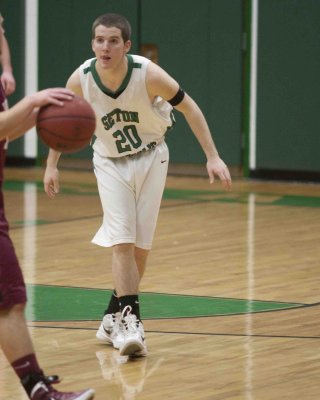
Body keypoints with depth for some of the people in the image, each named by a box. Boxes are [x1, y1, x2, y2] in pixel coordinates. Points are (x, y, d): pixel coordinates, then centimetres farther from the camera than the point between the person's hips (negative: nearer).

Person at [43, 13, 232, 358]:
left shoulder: (148, 74, -28)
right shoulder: (80, 80, -22)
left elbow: (188, 107, -13)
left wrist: (212, 157, -14)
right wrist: (52, 165, 2)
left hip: (150, 158, 0)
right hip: (110, 163, 0)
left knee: (139, 246, 4)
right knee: (122, 242, -14)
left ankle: (114, 317, 21)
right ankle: (130, 322, -15)